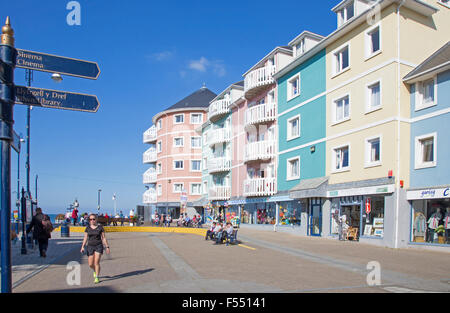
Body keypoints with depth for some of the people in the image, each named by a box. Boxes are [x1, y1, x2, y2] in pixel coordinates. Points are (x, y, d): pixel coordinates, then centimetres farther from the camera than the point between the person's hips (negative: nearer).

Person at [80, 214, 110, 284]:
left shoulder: (100, 227, -2)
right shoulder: (88, 228, 5)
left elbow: (104, 238, 1)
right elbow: (85, 238, 6)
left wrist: (107, 247, -2)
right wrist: (82, 247, -6)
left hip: (99, 246, -3)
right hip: (90, 247, 3)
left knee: (96, 262, -12)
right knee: (90, 264, 4)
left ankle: (96, 278, 0)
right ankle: (95, 271, 37)